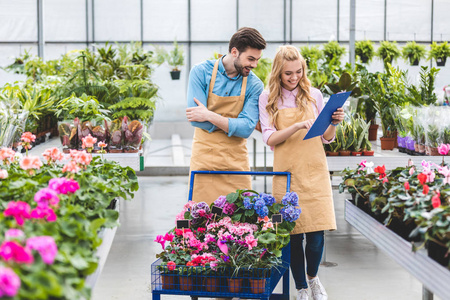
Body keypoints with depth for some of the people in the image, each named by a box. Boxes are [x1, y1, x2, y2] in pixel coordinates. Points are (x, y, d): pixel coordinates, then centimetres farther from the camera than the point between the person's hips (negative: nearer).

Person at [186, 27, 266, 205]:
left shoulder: (254, 85, 1)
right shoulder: (201, 72, -3)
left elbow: (246, 128, -10)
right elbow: (196, 119, -11)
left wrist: (210, 116, -16)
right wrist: (233, 124, -8)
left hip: (236, 164, 1)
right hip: (204, 162, -1)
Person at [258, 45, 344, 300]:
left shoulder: (314, 95, 7)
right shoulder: (268, 99, 3)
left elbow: (326, 138, 12)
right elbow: (269, 138, -5)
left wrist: (333, 124, -9)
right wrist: (296, 127, -19)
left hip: (314, 171, 1)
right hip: (286, 172, -1)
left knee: (316, 234, -3)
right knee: (293, 235, 1)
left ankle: (313, 277, 26)